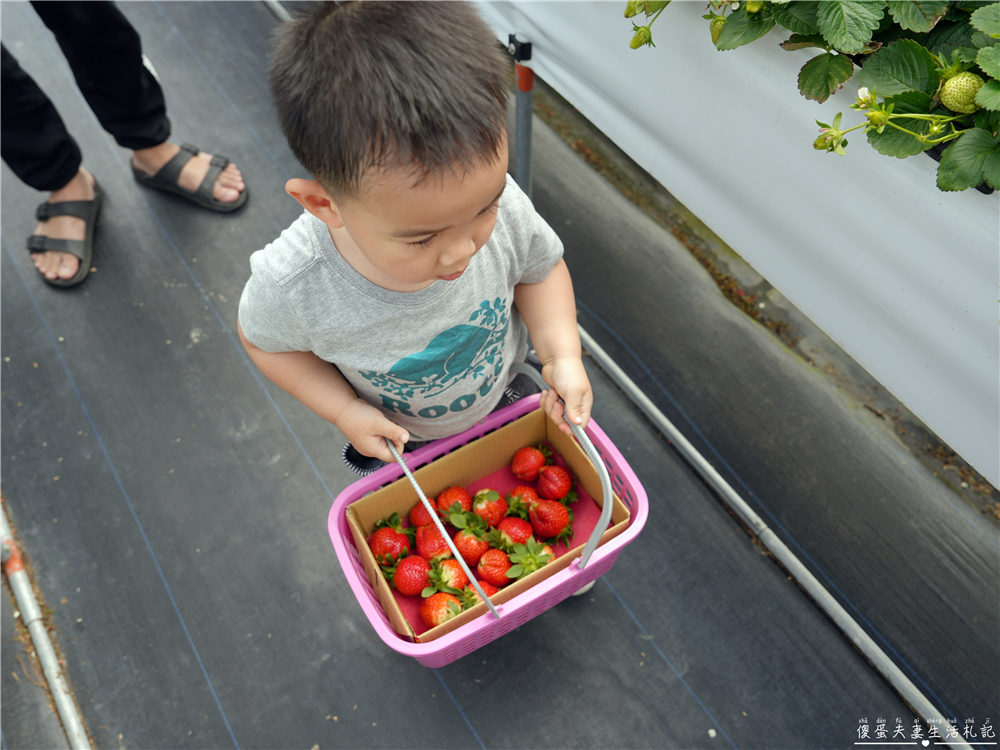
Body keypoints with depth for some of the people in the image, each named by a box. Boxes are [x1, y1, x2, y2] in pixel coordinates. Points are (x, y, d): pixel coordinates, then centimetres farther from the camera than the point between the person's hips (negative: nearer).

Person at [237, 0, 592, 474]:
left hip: (510, 400, 2)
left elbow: (540, 267, -11)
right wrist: (344, 411, -20)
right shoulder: (292, 286, -38)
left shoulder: (498, 202, -34)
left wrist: (562, 355, -24)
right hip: (398, 441, -1)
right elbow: (263, 339, -13)